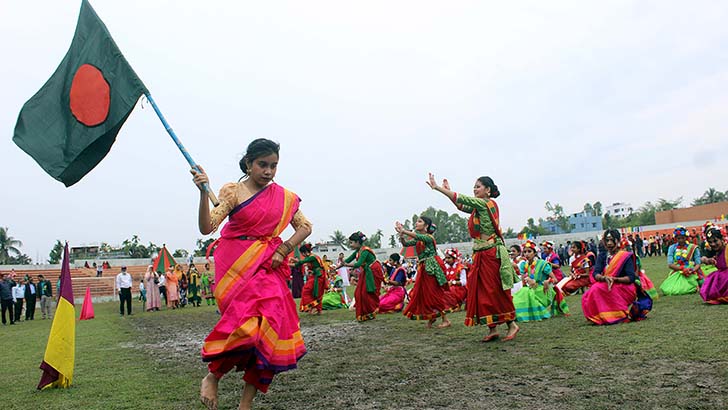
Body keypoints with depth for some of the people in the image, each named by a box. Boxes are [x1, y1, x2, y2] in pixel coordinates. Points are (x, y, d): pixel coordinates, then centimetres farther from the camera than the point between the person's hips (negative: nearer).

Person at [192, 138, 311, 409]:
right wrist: (203, 193, -27)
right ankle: (212, 376, 7)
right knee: (249, 320, -21)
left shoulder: (283, 196, 8)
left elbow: (304, 227, 13)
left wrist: (284, 250, -1)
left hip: (269, 267, 4)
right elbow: (206, 227, -12)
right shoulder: (233, 191, -3)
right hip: (238, 266, -4)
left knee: (270, 326, -5)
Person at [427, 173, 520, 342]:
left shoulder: (486, 203, -11)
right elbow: (462, 206, 23)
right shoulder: (479, 206, 14)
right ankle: (493, 329, 12)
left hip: (491, 254, -9)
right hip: (480, 255, 9)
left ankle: (512, 324, 12)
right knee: (482, 291, 7)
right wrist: (448, 190, 15)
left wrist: (437, 187, -13)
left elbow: (462, 199, -15)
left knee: (495, 291, -2)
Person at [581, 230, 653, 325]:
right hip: (609, 288, 4)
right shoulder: (602, 256, 8)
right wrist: (604, 278, -27)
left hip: (625, 288, -4)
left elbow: (631, 278, -12)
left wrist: (614, 279, -27)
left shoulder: (625, 256, -4)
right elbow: (595, 274, -5)